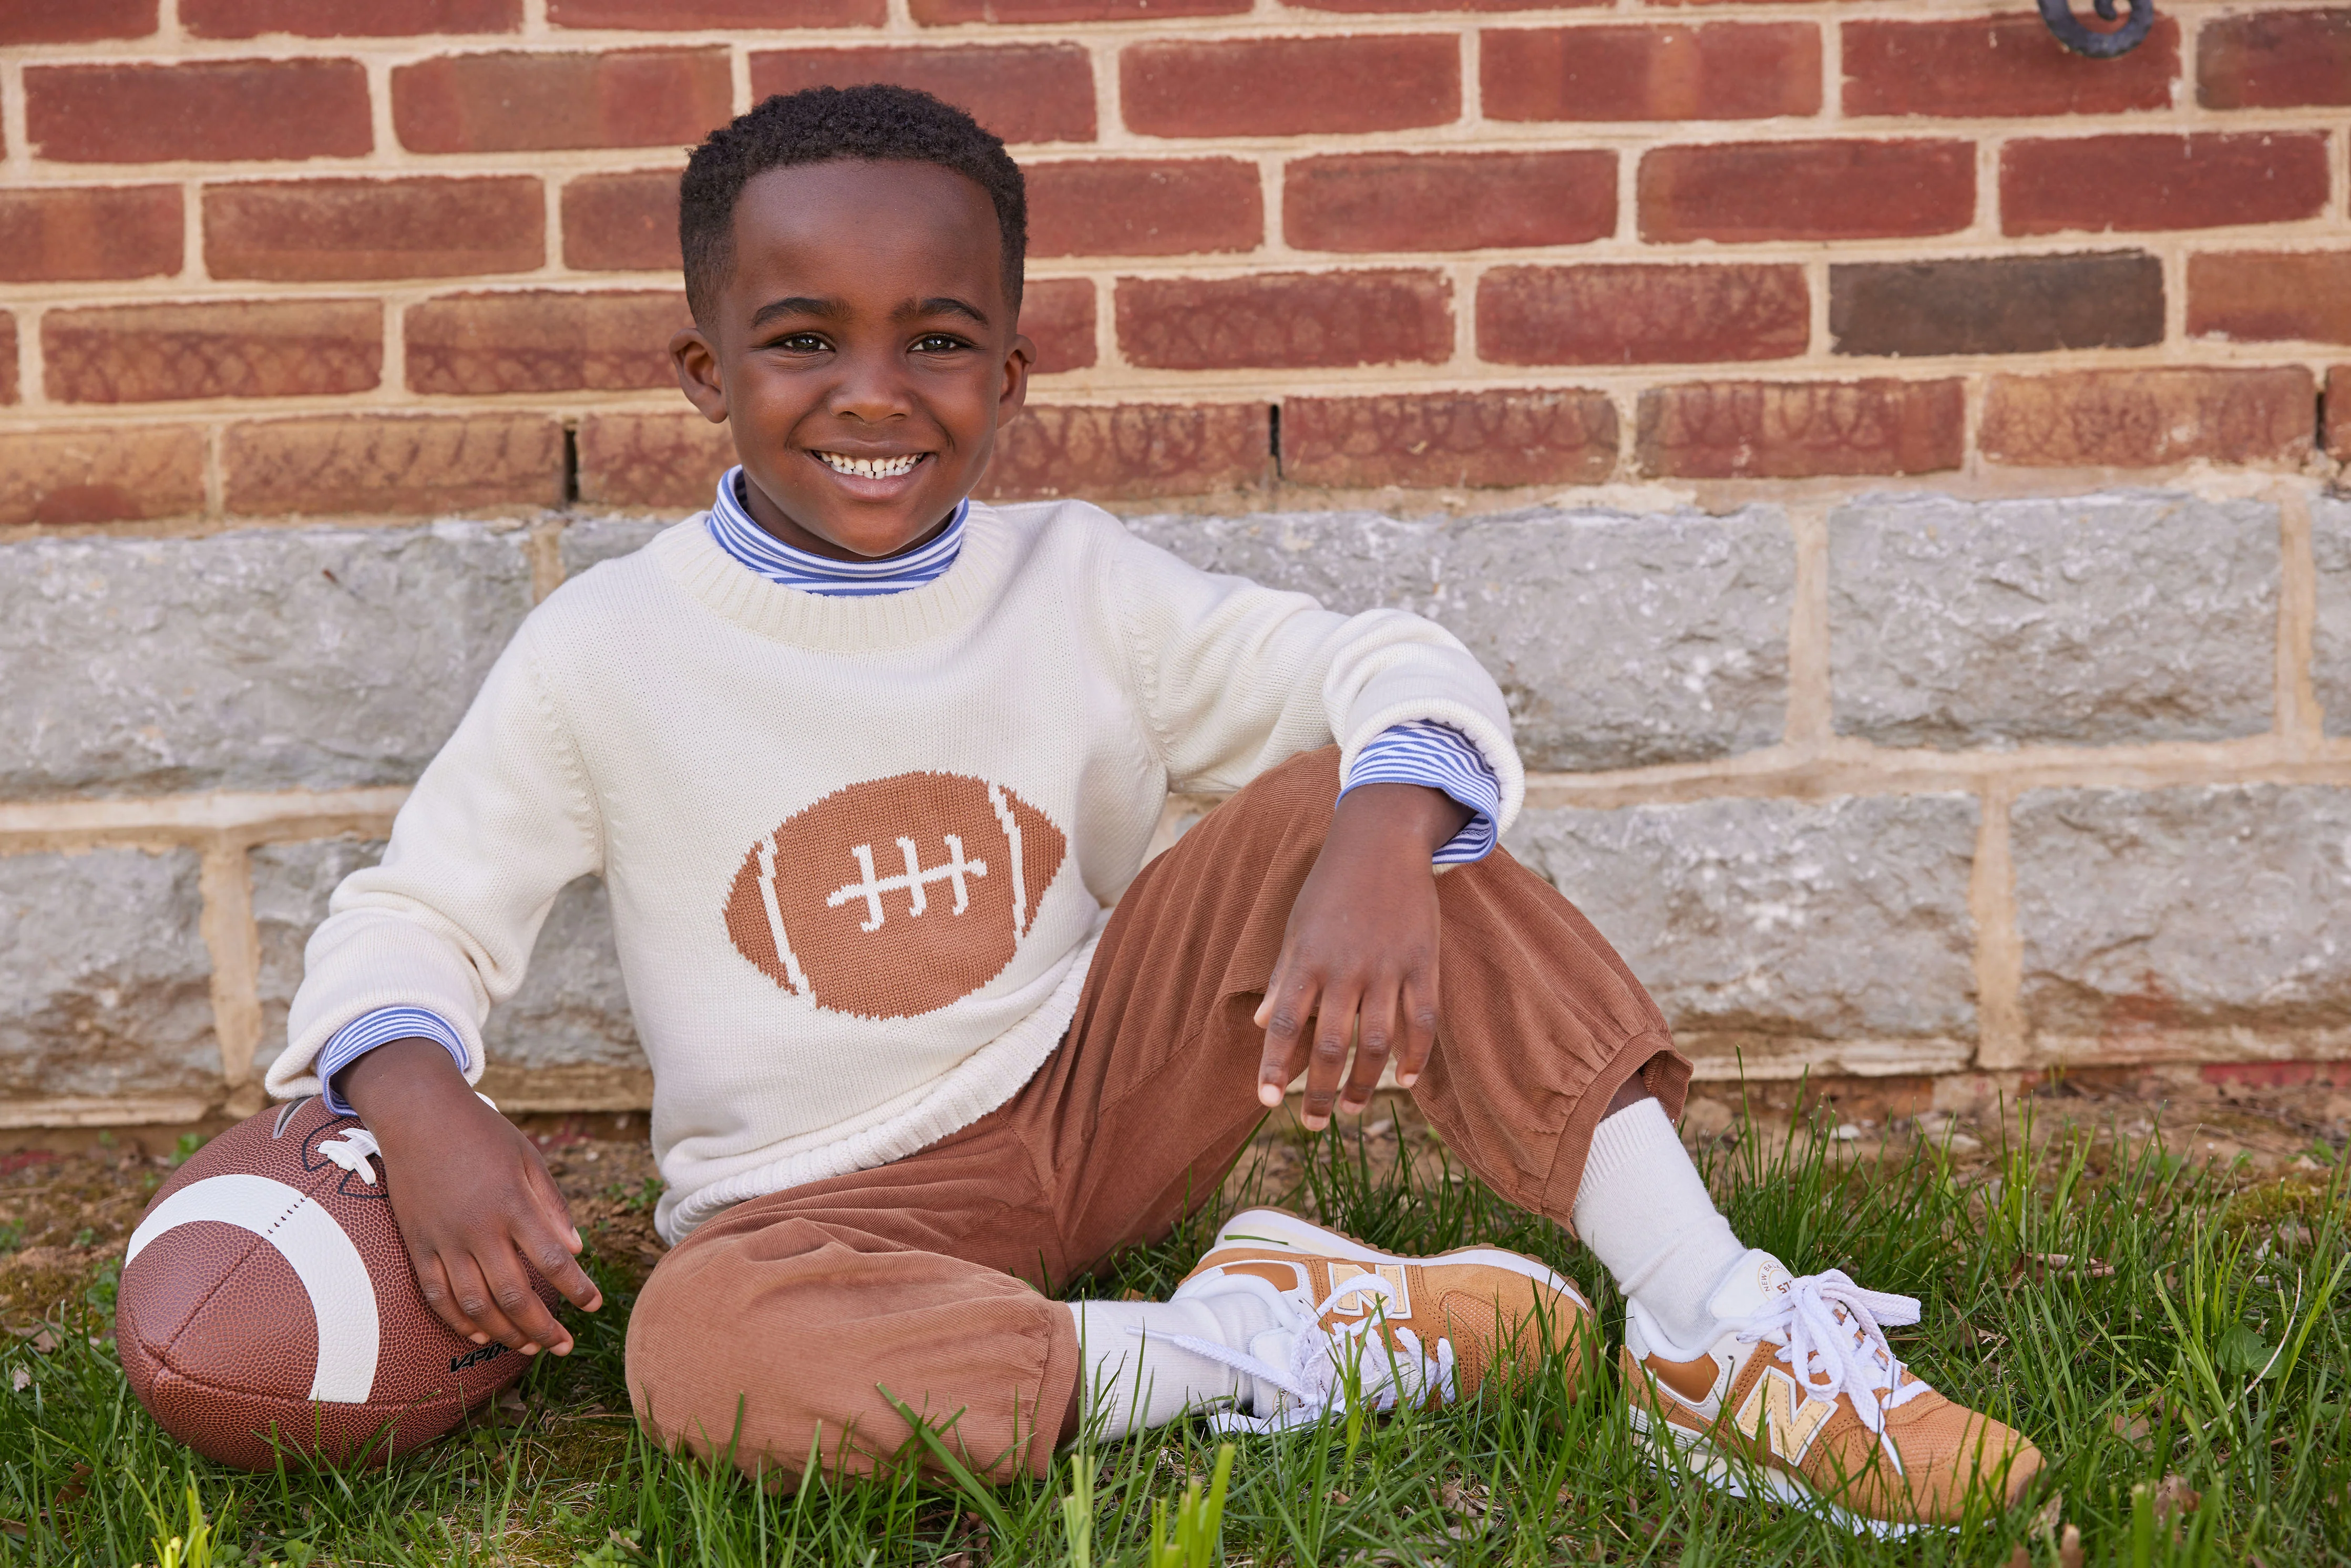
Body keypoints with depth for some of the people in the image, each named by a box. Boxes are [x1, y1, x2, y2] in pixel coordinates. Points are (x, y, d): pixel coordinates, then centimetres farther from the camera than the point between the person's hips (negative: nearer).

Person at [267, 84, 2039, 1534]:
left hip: (1104, 1093, 3)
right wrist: (424, 1110, -25)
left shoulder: (1077, 583, -3)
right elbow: (412, 918, -2)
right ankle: (1253, 1353, -26)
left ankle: (1721, 1332, -23)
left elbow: (1399, 670, -7)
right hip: (838, 1199, -2)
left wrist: (1382, 844, -31)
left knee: (1355, 792, -19)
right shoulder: (606, 650, -7)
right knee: (699, 1354, -38)